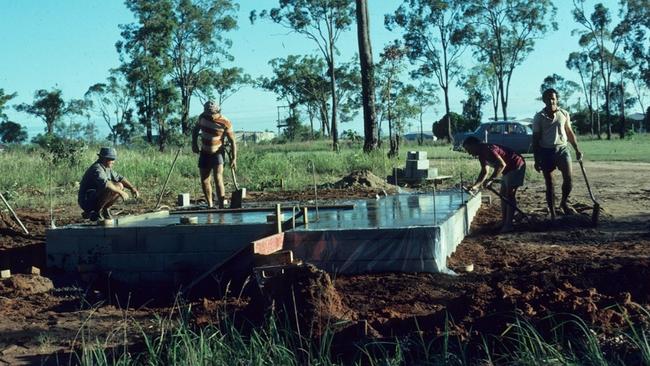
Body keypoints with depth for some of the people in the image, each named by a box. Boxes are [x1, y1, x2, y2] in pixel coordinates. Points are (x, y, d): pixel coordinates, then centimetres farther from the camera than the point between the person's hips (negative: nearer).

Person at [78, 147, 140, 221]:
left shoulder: (107, 168, 9)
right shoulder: (97, 169, -22)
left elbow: (119, 178, 12)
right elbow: (105, 183, -38)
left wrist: (132, 188, -3)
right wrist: (120, 192, -33)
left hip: (96, 198, 10)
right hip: (87, 201, -10)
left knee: (119, 186, 3)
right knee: (111, 190, -30)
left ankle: (105, 210, 7)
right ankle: (96, 211, -14)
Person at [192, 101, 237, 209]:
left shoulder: (225, 123, -17)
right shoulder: (203, 117, -5)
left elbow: (232, 141, -11)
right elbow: (195, 130, 14)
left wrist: (234, 158, -14)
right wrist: (194, 144, 1)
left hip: (217, 154, -5)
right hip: (204, 153, 5)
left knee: (218, 179, -19)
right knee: (204, 181, 9)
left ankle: (221, 207, -21)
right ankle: (210, 205, 24)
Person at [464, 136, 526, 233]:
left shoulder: (488, 149, -24)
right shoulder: (481, 154, 7)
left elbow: (501, 165, -32)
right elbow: (484, 172, 17)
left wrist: (490, 180, -30)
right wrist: (475, 185, 9)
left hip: (516, 166, -11)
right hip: (508, 169, 11)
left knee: (510, 195, -12)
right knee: (503, 195, 11)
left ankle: (508, 225, -12)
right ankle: (504, 222, 15)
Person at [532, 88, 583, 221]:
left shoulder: (564, 114, 7)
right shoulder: (539, 117, 0)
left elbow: (570, 133, 16)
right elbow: (535, 139, 1)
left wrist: (577, 149, 8)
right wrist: (536, 160, -4)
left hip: (562, 149, 1)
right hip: (546, 151, -1)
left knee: (568, 178, -14)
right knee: (549, 184, 2)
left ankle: (564, 202, 13)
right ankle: (552, 214, 8)